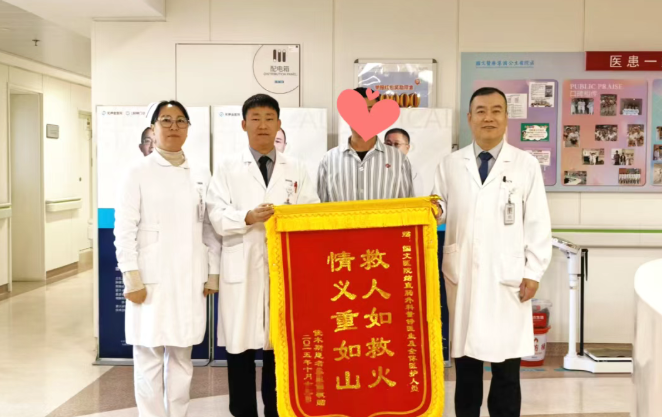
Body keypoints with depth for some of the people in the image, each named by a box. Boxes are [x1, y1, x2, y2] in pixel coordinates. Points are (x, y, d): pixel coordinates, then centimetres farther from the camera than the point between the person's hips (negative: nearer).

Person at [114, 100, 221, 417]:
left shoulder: (201, 175, 9)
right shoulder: (139, 173, -2)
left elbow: (210, 228, 10)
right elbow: (124, 230, -5)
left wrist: (213, 273, 7)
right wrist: (132, 278, -10)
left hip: (189, 279, 3)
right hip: (151, 279, -3)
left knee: (181, 355, 11)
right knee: (149, 356, 2)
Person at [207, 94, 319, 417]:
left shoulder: (296, 169, 12)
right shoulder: (227, 168, 7)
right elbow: (217, 217, -2)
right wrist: (248, 217, -18)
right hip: (242, 269, -1)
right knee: (240, 346, 3)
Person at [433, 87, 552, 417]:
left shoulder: (526, 164, 3)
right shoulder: (450, 164, 7)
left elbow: (538, 223, 1)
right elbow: (440, 211, 8)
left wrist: (534, 272, -3)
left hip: (507, 278, -1)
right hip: (461, 275, 1)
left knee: (506, 365, 5)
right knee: (466, 362, 10)